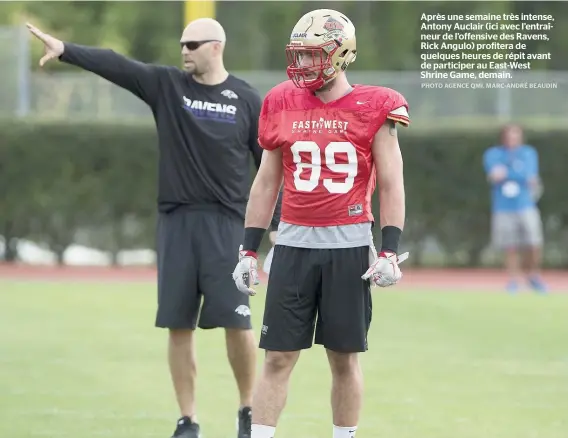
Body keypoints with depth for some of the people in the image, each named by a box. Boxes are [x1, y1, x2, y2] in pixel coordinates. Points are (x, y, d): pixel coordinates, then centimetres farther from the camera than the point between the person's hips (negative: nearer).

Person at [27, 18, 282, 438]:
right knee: (179, 325, 2)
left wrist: (279, 225, 0)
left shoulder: (247, 100, 1)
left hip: (226, 222, -2)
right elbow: (114, 64, -8)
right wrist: (65, 50, -21)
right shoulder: (166, 85, 5)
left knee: (237, 320, -6)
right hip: (176, 219, 2)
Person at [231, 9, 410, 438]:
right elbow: (266, 182, 12)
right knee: (278, 358, 0)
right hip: (294, 243, 2)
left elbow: (391, 185, -2)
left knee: (345, 358, 6)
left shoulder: (372, 108, -3)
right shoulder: (282, 105, 6)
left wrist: (389, 251, -10)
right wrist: (248, 250, 9)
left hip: (350, 245, -2)